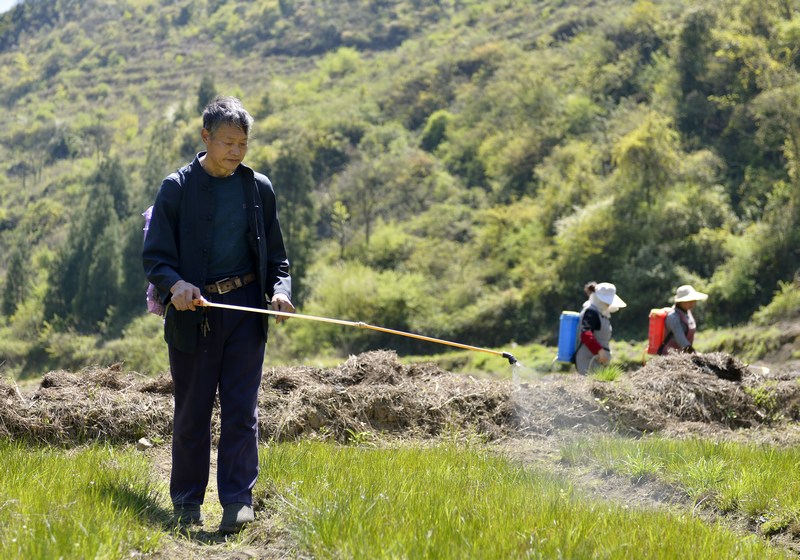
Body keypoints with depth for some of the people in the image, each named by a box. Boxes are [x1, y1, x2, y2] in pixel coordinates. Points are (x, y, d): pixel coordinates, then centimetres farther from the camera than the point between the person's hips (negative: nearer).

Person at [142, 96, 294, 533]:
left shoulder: (259, 188, 8)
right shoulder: (177, 188, -2)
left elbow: (275, 255, 13)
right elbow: (154, 255, -4)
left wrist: (280, 289, -7)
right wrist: (175, 284, -25)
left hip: (245, 309, 2)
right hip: (192, 312, -2)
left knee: (241, 410, -3)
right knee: (191, 413, 6)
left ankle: (237, 501, 1)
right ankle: (186, 503, 19)